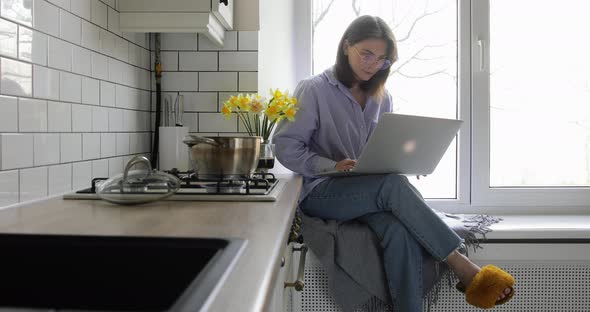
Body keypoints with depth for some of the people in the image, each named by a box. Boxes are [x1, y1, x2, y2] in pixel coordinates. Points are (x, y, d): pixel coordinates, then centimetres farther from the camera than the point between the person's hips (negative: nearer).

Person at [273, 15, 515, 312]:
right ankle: (463, 268, -27)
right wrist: (332, 166, -20)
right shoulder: (314, 90, 0)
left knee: (399, 231, -32)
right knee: (392, 184, -33)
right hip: (321, 192, -4)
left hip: (371, 192, 4)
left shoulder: (381, 98, 16)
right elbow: (285, 146, -6)